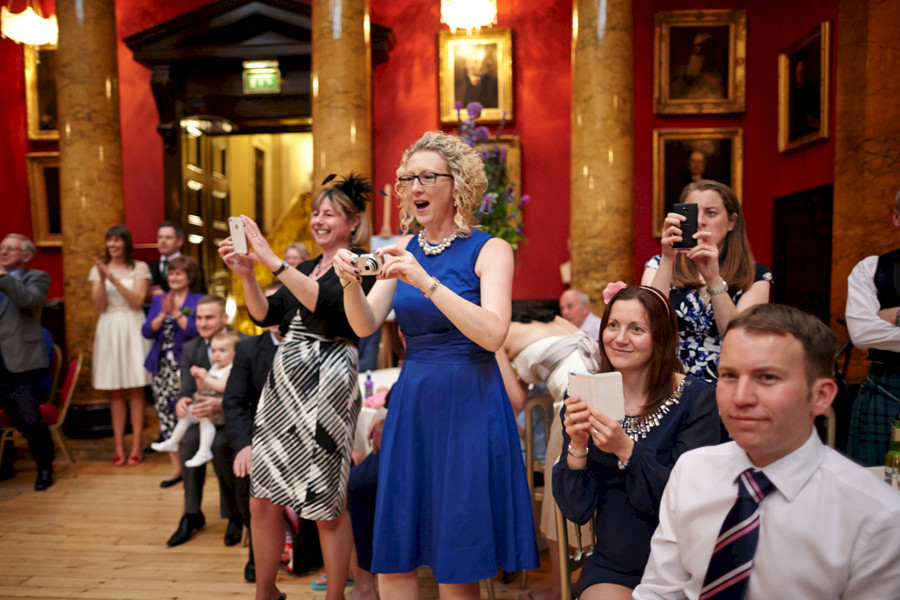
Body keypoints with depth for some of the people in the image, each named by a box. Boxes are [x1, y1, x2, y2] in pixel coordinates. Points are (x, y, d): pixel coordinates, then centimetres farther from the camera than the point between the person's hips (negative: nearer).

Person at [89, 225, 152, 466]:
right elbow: (99, 306, 0)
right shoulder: (98, 269, 8)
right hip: (109, 330, 2)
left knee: (135, 389, 0)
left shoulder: (140, 267, 1)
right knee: (115, 391, 5)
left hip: (133, 329, -2)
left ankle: (136, 445, 6)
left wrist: (114, 279, -15)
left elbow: (137, 301, -8)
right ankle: (119, 447, 10)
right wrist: (103, 279, -13)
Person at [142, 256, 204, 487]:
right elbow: (147, 331, 4)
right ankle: (176, 466, 16)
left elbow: (196, 331, -13)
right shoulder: (158, 299, 13)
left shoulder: (199, 301, -1)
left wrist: (176, 312, -15)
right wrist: (163, 315, -10)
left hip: (185, 365, -5)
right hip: (161, 365, 5)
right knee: (164, 413, 6)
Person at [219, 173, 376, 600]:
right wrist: (246, 274, -2)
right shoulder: (306, 268, 18)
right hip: (284, 380, 7)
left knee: (327, 505, 1)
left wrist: (272, 260, -23)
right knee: (262, 500, 10)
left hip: (327, 384, -7)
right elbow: (265, 315, 13)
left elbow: (325, 303, -22)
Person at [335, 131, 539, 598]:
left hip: (468, 401, -4)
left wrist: (426, 282, -26)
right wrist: (350, 282, -16)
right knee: (392, 556, 10)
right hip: (411, 400, 5)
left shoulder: (489, 250, -5)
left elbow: (493, 334, -19)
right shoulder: (404, 250, 9)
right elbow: (365, 325, 3)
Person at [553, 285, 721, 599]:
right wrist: (577, 446, -21)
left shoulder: (696, 399, -9)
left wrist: (626, 449, -27)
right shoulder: (585, 399, -3)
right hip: (612, 568, 2)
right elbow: (576, 511, -4)